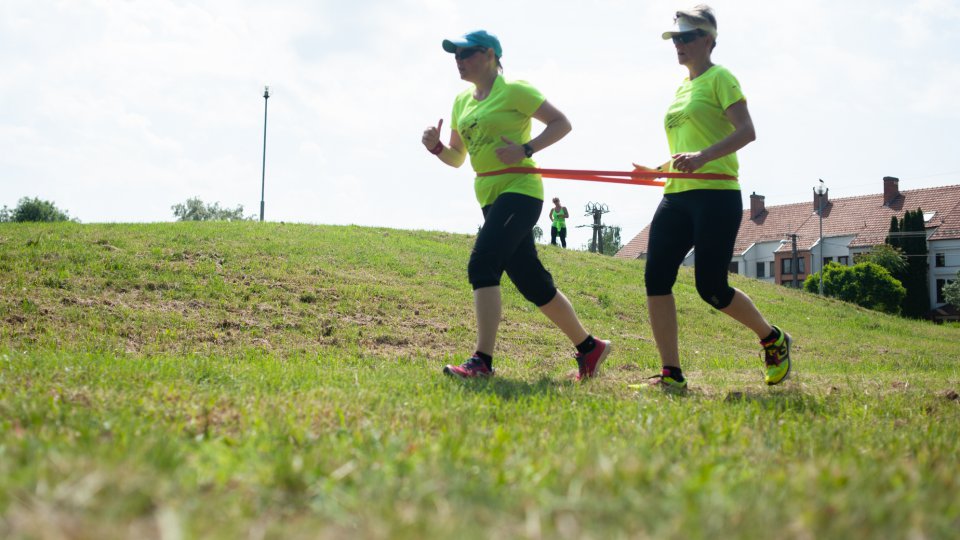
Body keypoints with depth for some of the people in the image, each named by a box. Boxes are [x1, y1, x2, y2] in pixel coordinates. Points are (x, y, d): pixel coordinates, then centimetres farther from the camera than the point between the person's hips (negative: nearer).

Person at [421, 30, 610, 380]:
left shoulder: (513, 91, -5)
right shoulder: (462, 101, 16)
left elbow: (561, 123, -6)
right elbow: (457, 158, 21)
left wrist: (526, 149, -18)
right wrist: (436, 147, 0)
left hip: (519, 190, -8)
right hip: (490, 197, 8)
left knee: (482, 266, -23)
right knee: (533, 283, 9)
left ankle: (482, 361, -22)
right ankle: (589, 347, 23)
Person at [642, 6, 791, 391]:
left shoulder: (719, 78, -1)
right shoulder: (683, 87, 22)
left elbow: (746, 131, -14)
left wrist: (701, 157, -28)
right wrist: (660, 169, 14)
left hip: (715, 194, -8)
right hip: (677, 196, 8)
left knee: (711, 287, -8)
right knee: (656, 276, -8)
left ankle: (773, 339, 20)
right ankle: (671, 375, -4)